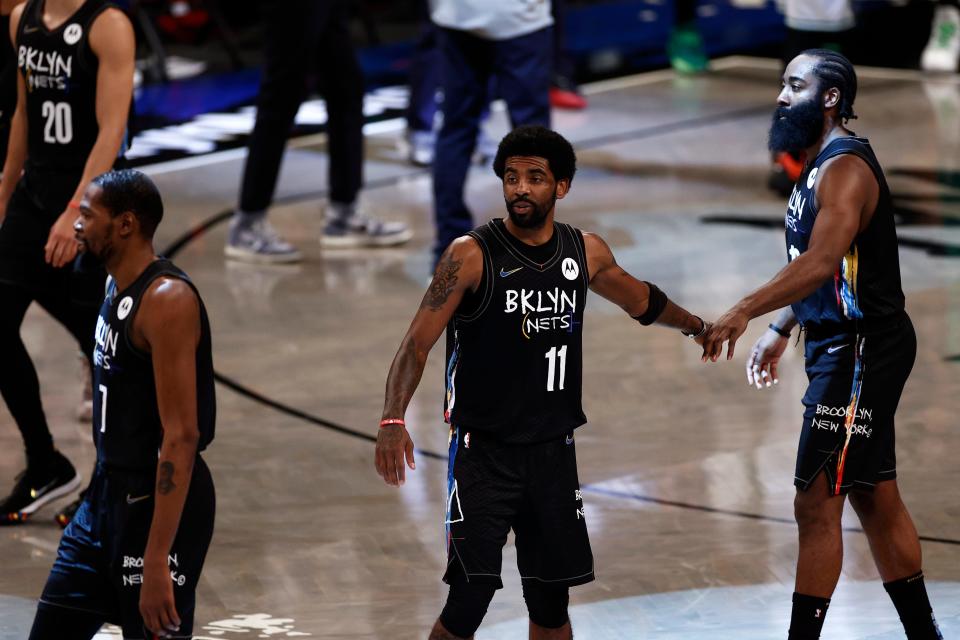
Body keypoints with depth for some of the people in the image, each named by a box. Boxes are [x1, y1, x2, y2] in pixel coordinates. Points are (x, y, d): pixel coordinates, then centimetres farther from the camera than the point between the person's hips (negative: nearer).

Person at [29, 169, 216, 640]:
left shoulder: (167, 300, -20)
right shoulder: (117, 286, 10)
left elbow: (182, 436, -25)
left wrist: (156, 560, -29)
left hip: (160, 500, -10)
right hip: (109, 493, 10)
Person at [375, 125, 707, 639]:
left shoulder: (587, 253, 4)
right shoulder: (471, 255, -11)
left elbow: (638, 298, 26)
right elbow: (417, 343, -15)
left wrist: (697, 326, 40)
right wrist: (393, 420, -30)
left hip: (553, 451, 5)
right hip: (483, 450, -5)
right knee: (471, 596, -13)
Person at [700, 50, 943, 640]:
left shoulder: (845, 166, -18)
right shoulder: (821, 164, 14)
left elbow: (821, 261, -33)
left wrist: (743, 313, -41)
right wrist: (781, 329, 24)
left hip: (861, 352, -11)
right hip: (845, 347, 11)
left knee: (817, 503, -9)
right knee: (876, 500, 15)